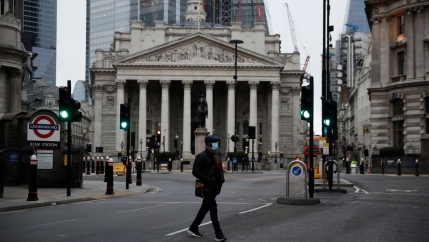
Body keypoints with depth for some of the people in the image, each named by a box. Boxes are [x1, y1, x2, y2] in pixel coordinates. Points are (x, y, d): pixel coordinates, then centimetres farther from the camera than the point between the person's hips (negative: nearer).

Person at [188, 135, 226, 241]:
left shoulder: (217, 154, 12)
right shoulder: (201, 156, -13)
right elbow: (195, 171, -16)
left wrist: (221, 179, 6)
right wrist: (208, 180, -20)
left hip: (214, 186, 8)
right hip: (207, 187, -8)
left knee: (205, 208, 16)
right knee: (213, 208, -11)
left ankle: (193, 228, 29)